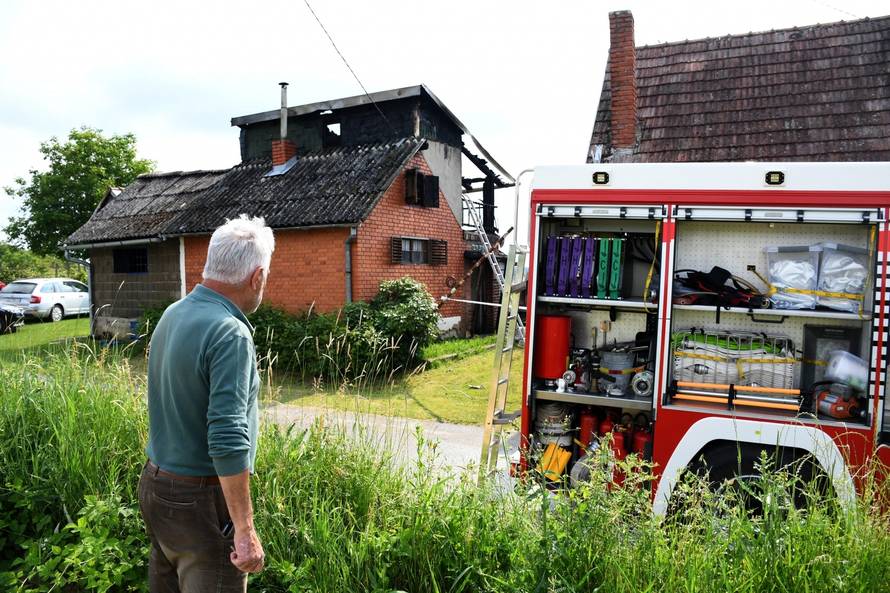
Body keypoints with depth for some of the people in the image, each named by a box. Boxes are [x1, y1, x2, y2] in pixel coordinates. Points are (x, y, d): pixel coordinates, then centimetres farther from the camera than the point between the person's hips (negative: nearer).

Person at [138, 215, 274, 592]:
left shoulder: (172, 314, 3)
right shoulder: (229, 333, -23)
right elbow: (228, 440, -28)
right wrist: (245, 531, -23)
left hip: (155, 486, 8)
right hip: (200, 502, -8)